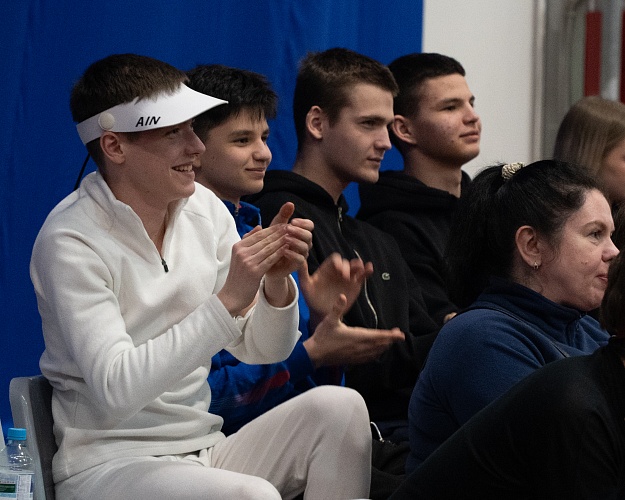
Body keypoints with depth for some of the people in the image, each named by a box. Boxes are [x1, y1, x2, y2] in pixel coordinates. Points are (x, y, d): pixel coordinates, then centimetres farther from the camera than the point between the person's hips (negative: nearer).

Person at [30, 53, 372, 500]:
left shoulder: (203, 207, 5)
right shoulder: (70, 241, -14)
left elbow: (263, 351, 10)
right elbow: (116, 389, -24)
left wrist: (276, 283, -12)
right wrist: (228, 301, -27)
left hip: (206, 450, 7)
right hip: (108, 464, -7)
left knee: (339, 405, -16)